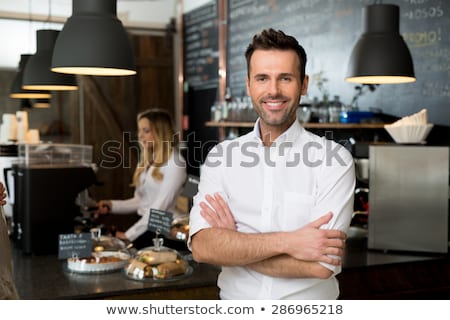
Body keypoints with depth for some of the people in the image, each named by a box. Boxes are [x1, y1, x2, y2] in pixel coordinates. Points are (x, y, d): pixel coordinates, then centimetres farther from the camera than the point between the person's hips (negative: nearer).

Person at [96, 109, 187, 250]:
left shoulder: (175, 162, -8)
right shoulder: (147, 161, 17)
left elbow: (160, 206, -14)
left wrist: (129, 234, -16)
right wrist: (112, 205, 2)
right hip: (144, 225, 7)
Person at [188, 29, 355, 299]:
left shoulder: (334, 159, -8)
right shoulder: (221, 156, 1)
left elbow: (322, 265, -15)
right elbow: (201, 247, -10)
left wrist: (232, 243, -10)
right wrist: (286, 242, -19)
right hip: (235, 303, 2)